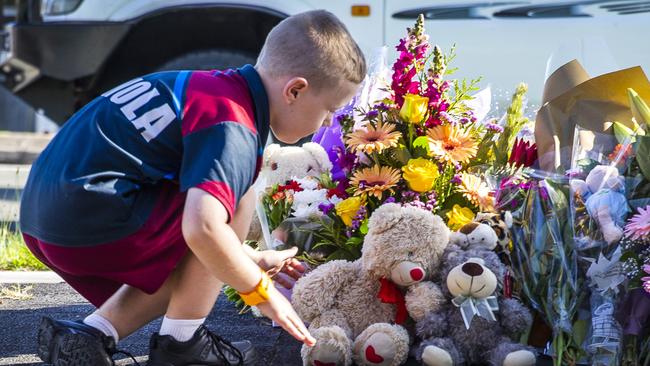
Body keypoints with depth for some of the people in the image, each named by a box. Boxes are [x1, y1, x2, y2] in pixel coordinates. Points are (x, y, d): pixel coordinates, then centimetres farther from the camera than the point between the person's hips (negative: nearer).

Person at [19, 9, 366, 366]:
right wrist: (261, 290, -14)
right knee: (239, 199, -1)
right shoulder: (234, 130, -15)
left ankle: (89, 335, 9)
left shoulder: (214, 87, 16)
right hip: (94, 224, -10)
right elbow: (202, 228, -30)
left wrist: (251, 258, 34)